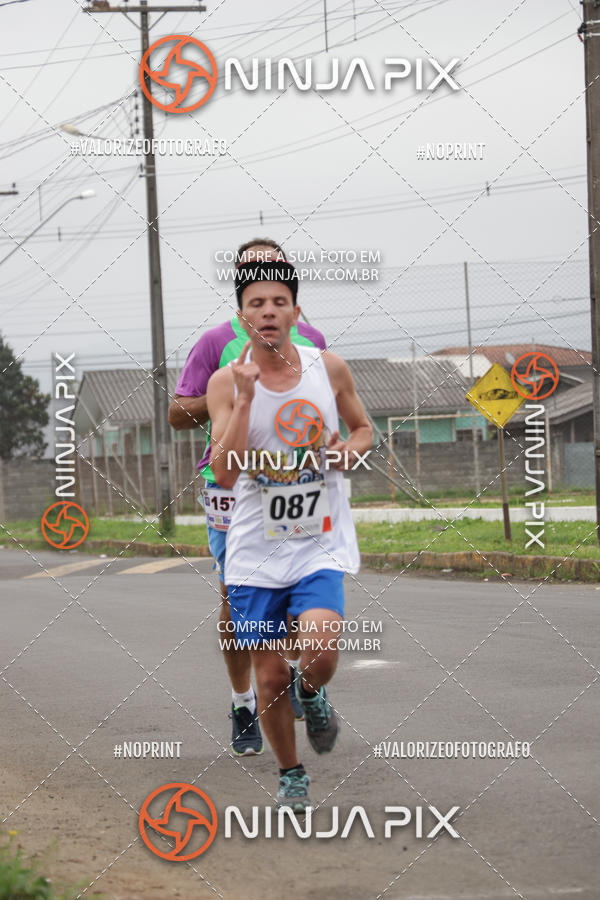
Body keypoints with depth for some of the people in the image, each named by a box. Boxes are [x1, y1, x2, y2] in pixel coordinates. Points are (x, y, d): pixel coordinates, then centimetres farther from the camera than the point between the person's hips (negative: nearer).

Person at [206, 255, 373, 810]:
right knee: (270, 675, 4)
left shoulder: (329, 368, -1)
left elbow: (363, 429, 17)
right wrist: (245, 399, -24)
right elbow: (225, 473, -17)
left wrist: (348, 451, -6)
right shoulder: (227, 383, -7)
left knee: (319, 653, -22)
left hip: (321, 545, 0)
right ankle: (291, 774, 27)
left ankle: (312, 694, 15)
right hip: (256, 550, 0)